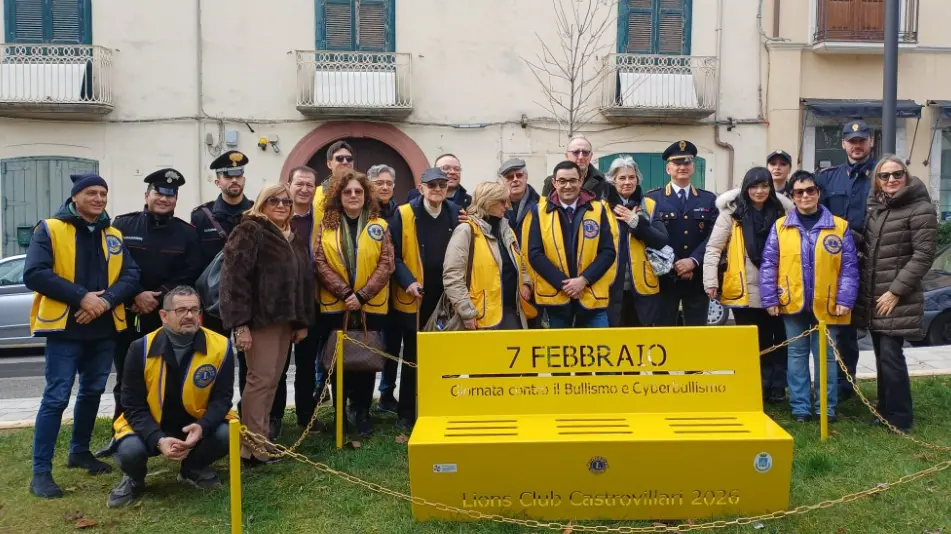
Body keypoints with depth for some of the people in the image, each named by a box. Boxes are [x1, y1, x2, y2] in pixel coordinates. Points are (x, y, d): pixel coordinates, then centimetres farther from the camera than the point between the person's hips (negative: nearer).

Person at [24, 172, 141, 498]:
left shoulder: (113, 235, 10)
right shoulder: (50, 229, -5)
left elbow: (131, 275, 2)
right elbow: (34, 274, -15)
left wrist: (106, 300, -17)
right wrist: (82, 297, -21)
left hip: (104, 329, 5)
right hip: (65, 328, -5)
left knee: (92, 392, 16)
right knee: (56, 397, -6)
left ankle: (79, 452, 33)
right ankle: (41, 471, 0)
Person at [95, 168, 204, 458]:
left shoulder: (186, 232, 4)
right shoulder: (123, 225, 3)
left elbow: (191, 275, -3)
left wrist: (159, 296, -13)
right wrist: (136, 294, -15)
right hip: (127, 314, 1)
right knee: (126, 379, 11)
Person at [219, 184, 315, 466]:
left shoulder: (292, 238, 18)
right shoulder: (249, 231, -6)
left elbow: (303, 279, 21)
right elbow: (234, 277, -15)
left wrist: (303, 321, 14)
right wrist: (240, 323, -21)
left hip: (284, 319, 8)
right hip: (260, 318, -8)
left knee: (272, 381, 10)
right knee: (260, 380, -6)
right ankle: (252, 448, 0)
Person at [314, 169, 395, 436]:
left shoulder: (379, 226, 3)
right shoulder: (326, 226, 4)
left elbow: (386, 264, -4)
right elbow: (320, 263, -4)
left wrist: (362, 295, -13)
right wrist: (345, 293, -15)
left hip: (371, 306, 0)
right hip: (336, 305, 0)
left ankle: (362, 412, 17)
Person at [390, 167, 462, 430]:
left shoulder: (456, 213, 5)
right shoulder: (404, 214, -5)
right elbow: (393, 255, -5)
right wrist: (407, 281, -17)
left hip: (447, 298, 3)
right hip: (415, 298, -2)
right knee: (413, 357, 8)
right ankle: (407, 414, 18)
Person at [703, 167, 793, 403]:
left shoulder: (781, 212, 6)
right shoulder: (733, 213, -3)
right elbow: (713, 248, -4)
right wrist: (711, 281, -13)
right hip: (743, 290, -2)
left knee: (778, 338, 7)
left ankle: (776, 386, 17)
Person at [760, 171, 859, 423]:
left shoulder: (839, 226, 0)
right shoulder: (780, 226, 1)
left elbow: (849, 268, 0)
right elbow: (768, 265, 1)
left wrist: (845, 300, -7)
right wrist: (770, 299, -5)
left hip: (826, 305, -1)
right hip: (793, 304, 1)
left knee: (826, 356, 8)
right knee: (797, 355, 10)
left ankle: (826, 409, 18)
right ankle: (800, 407, 19)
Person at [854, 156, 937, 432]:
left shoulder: (921, 209, -9)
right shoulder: (875, 207, 11)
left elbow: (923, 255, -13)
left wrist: (895, 291, -16)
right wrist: (863, 288, 11)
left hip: (898, 298, -6)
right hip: (872, 296, 6)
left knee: (891, 354, -7)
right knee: (881, 355, 11)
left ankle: (899, 418, 4)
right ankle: (885, 411, 20)